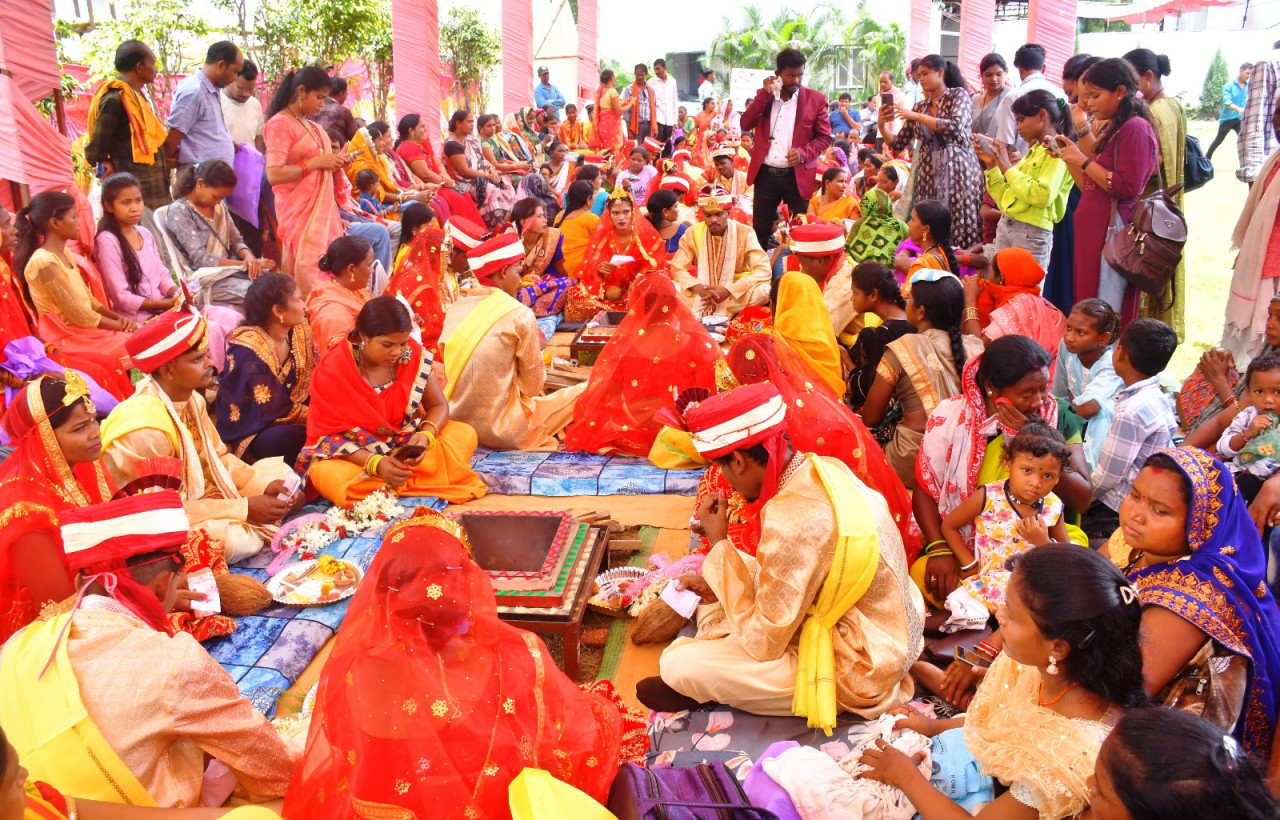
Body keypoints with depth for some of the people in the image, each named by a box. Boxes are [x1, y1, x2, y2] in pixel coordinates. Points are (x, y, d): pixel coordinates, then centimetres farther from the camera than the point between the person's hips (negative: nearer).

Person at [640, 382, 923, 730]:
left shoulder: (792, 521, -32)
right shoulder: (827, 468, -5)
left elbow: (762, 642, -21)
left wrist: (719, 545, -16)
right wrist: (721, 585, 4)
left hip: (856, 671, -9)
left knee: (678, 665, -7)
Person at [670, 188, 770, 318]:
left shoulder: (744, 233, -9)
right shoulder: (692, 234, -3)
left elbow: (763, 270, -16)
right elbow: (677, 269, -4)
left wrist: (729, 290, -27)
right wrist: (699, 288, -25)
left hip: (736, 294, -1)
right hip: (702, 293, 1)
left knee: (764, 290, -33)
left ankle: (700, 314, -29)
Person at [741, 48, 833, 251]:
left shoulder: (815, 99, 0)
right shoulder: (764, 95, 8)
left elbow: (825, 137, 0)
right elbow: (745, 124, -3)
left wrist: (804, 153, -18)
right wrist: (765, 94, -11)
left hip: (798, 176, -2)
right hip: (765, 174, 2)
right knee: (760, 231, 8)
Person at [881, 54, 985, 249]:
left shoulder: (958, 95, 2)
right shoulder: (920, 107, 15)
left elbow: (956, 127, -17)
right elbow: (899, 144, 15)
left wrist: (916, 116, -14)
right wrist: (882, 126, -3)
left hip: (957, 169, -5)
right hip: (928, 173, 5)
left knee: (961, 227, -8)